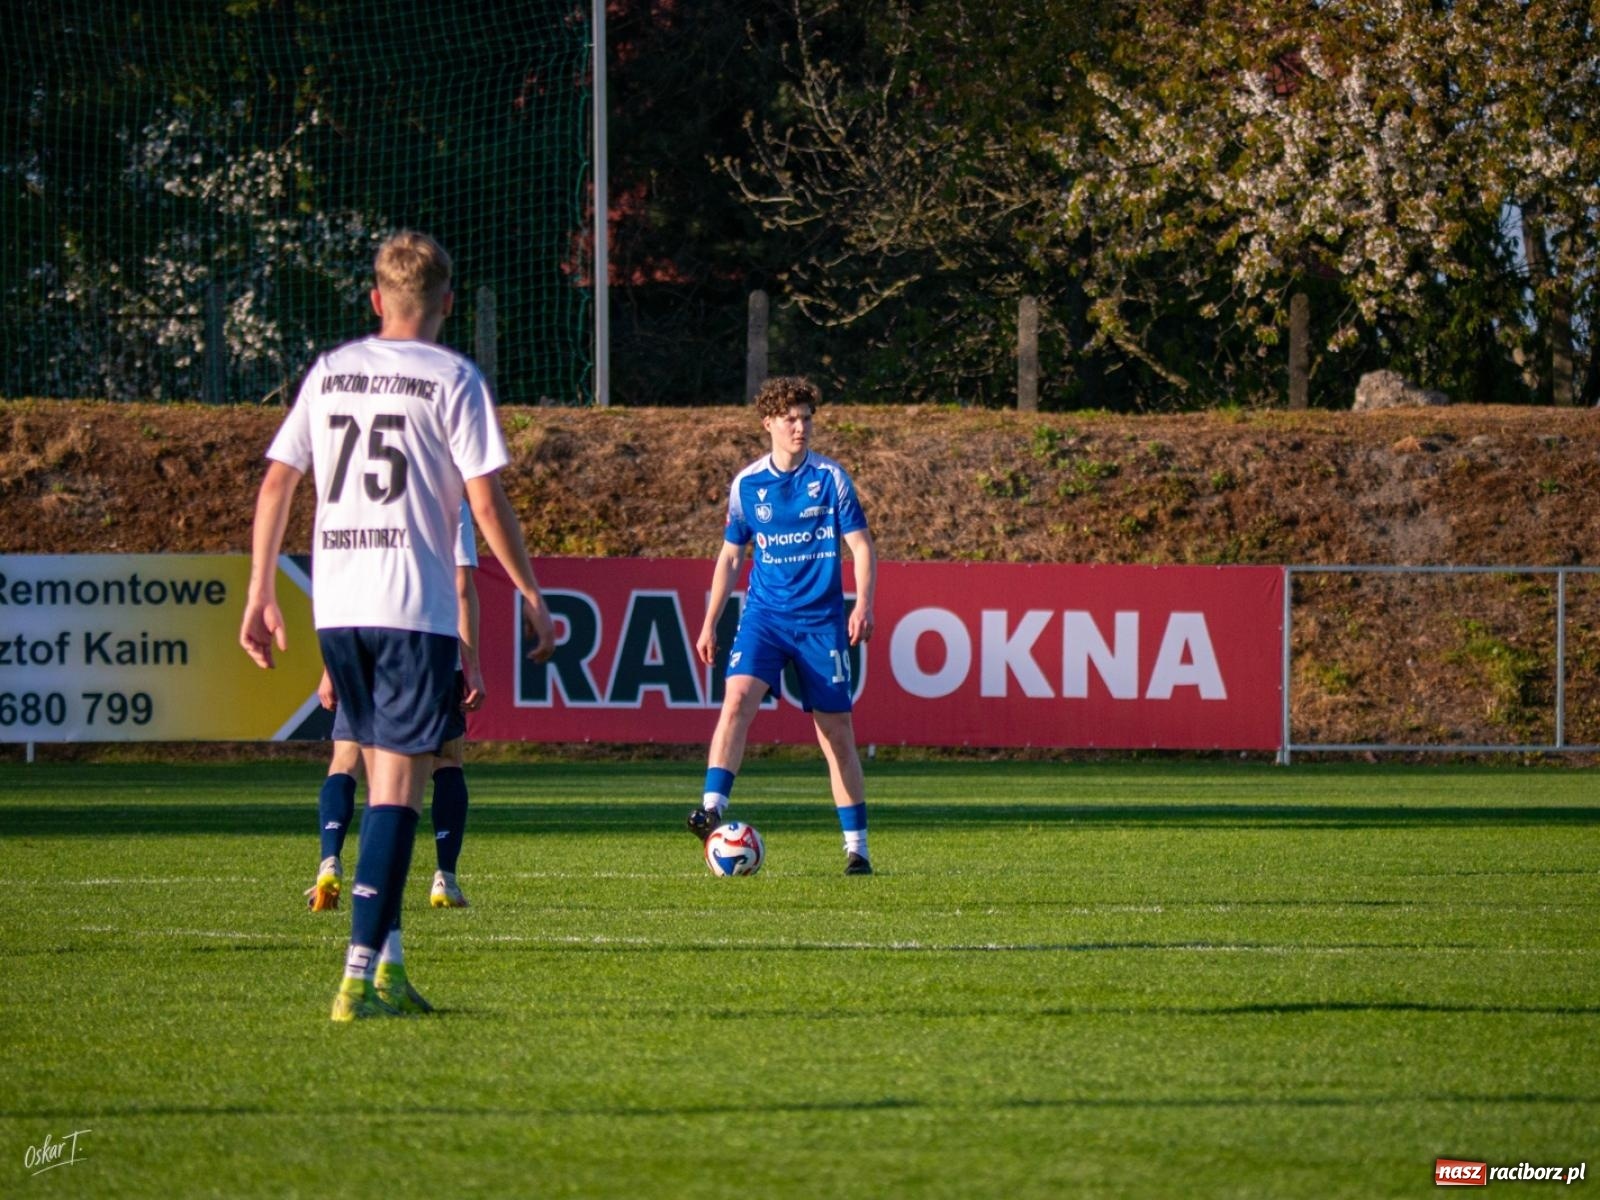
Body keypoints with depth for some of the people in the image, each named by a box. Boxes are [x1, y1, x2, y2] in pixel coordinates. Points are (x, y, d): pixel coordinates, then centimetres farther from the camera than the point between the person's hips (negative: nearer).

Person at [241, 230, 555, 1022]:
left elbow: (276, 484, 10)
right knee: (400, 788, -4)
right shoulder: (453, 378, -3)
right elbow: (485, 501, -7)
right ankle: (361, 976, -12)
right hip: (415, 605, -5)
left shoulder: (329, 372, 11)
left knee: (384, 774, 17)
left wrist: (261, 593, 15)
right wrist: (531, 595, 2)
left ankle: (387, 965, 15)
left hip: (336, 605, 5)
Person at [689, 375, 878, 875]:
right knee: (737, 698, -24)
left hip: (821, 621, -1)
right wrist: (709, 623, 12)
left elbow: (861, 546, -1)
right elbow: (730, 556, 15)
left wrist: (863, 604, -16)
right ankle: (712, 809, -33)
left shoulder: (830, 478, -1)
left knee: (836, 731, 3)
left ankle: (857, 846, 11)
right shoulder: (747, 484, 5)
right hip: (764, 613, 1)